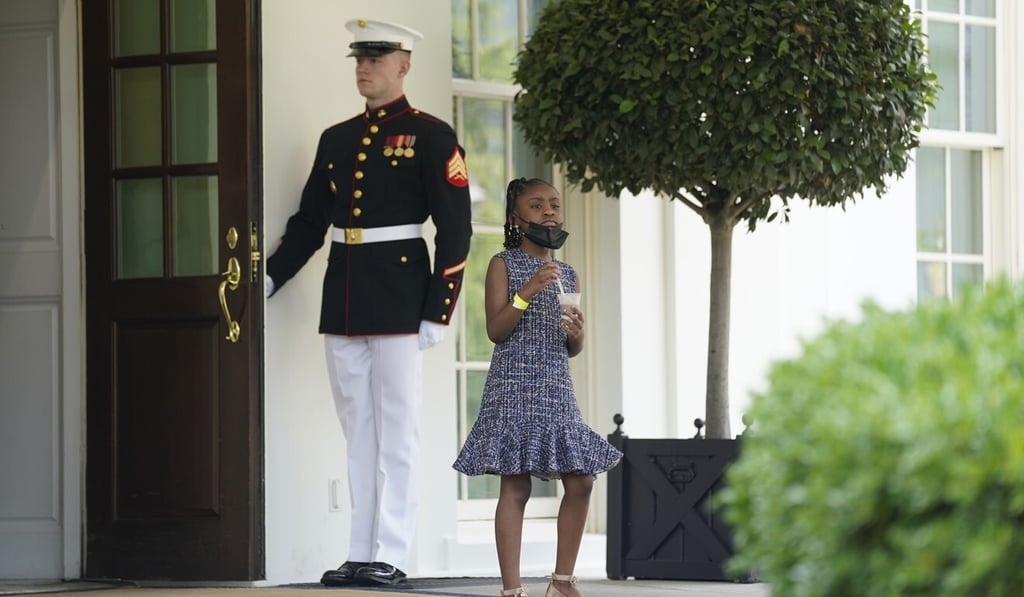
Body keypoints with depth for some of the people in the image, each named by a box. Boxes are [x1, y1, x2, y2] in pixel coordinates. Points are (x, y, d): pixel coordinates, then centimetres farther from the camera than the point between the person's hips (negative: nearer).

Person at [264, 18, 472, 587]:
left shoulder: (430, 137, -3)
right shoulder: (336, 139, 14)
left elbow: (455, 231, -6)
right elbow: (308, 222, 18)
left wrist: (436, 313, -11)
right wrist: (267, 279, 7)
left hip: (398, 299, -6)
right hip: (343, 298, 6)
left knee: (396, 431, -3)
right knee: (358, 432, 8)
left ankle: (390, 555, -2)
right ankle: (360, 554, 11)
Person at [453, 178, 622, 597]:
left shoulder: (567, 275, 16)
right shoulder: (504, 265, 0)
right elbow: (495, 331, -9)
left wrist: (577, 334, -5)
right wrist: (528, 291, -19)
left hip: (556, 390, 6)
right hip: (514, 389, -6)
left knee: (580, 481, 1)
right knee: (515, 487, -7)